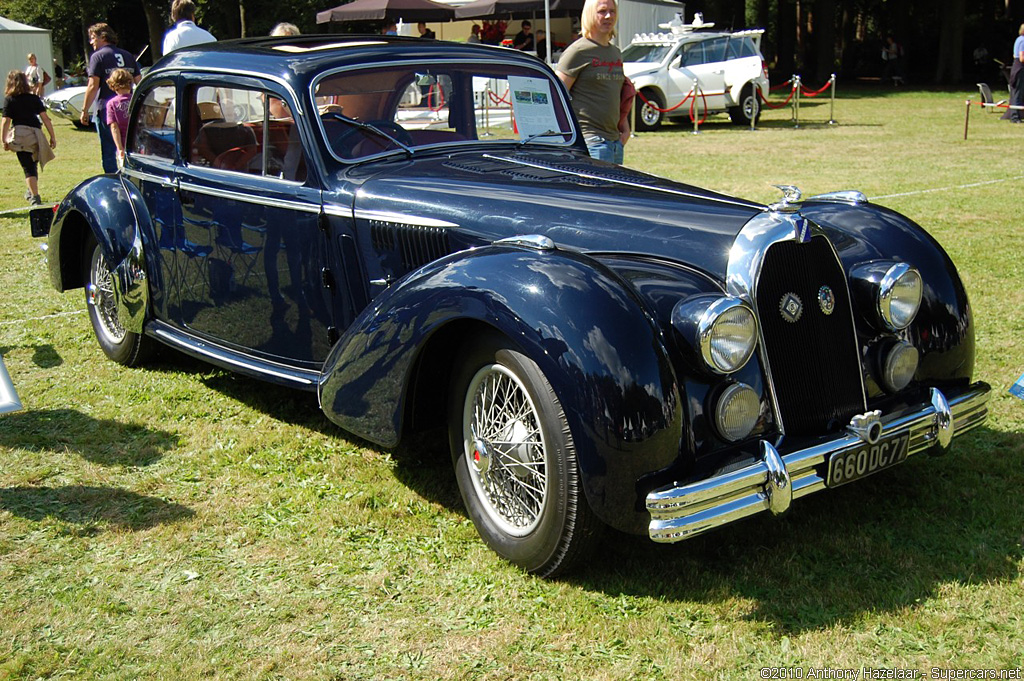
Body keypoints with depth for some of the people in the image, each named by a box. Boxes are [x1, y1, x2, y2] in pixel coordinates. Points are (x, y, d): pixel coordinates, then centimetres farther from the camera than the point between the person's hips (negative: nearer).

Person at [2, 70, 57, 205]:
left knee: (28, 167, -4)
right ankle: (31, 191, 37)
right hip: (36, 134, 4)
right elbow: (45, 118, 5)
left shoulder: (9, 100, 2)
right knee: (32, 165, 22)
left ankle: (35, 197, -14)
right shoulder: (34, 98, 10)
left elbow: (6, 121, -4)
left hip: (20, 134, -4)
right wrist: (52, 137, 8)